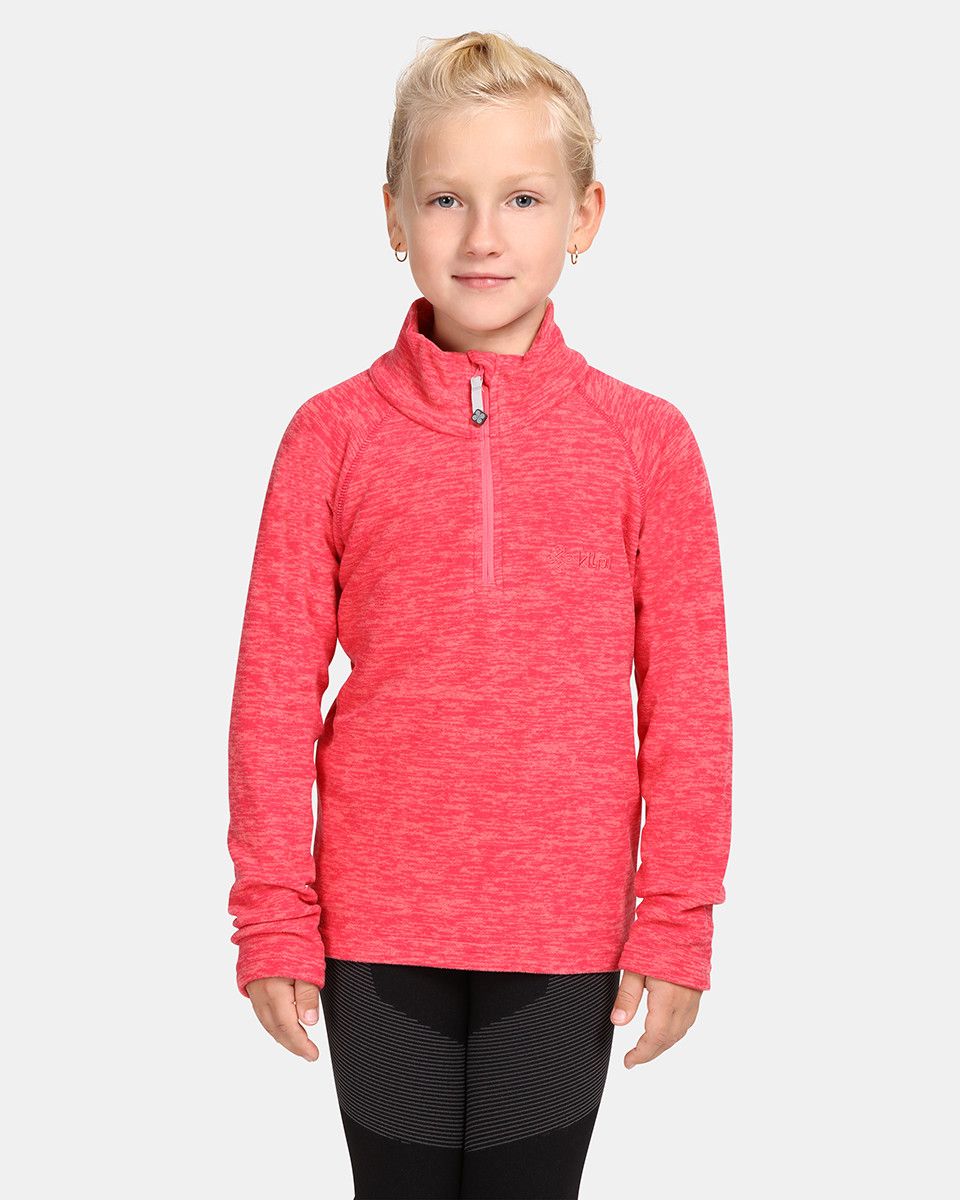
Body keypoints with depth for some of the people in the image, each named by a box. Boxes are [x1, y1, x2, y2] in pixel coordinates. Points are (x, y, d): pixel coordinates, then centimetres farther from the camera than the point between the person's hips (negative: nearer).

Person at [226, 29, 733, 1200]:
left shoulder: (647, 442, -3)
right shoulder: (333, 435, -2)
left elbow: (688, 703, -1)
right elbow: (274, 692, -1)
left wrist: (677, 924, -3)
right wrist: (273, 920, -2)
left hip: (565, 937, 0)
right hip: (376, 929, 0)